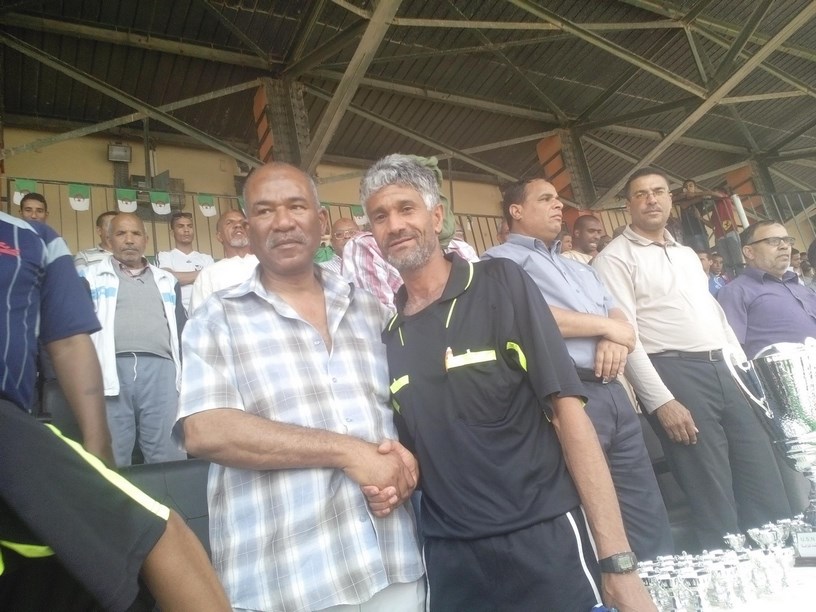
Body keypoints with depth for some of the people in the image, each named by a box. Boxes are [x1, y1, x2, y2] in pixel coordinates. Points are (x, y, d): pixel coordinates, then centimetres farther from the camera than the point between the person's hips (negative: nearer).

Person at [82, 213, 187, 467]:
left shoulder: (167, 280, 21)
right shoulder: (92, 277, 14)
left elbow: (181, 329, 19)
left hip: (160, 369, 2)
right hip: (112, 369, -1)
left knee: (168, 457, 1)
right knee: (111, 460, 2)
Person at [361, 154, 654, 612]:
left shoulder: (500, 284, -7)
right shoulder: (386, 333, 4)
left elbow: (567, 408, -11)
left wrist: (617, 560, -15)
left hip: (543, 543, -3)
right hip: (449, 560, 4)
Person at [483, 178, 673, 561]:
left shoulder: (579, 268, 28)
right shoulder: (502, 260, 2)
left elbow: (619, 316, 22)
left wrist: (616, 340, -5)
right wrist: (604, 325, -5)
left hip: (613, 393, 8)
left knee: (650, 523, 11)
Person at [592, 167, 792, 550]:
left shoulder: (688, 255, 22)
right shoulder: (614, 258, -3)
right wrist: (661, 400, -17)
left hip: (722, 371, 8)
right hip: (673, 375, -7)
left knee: (767, 491, 9)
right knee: (715, 504, -2)